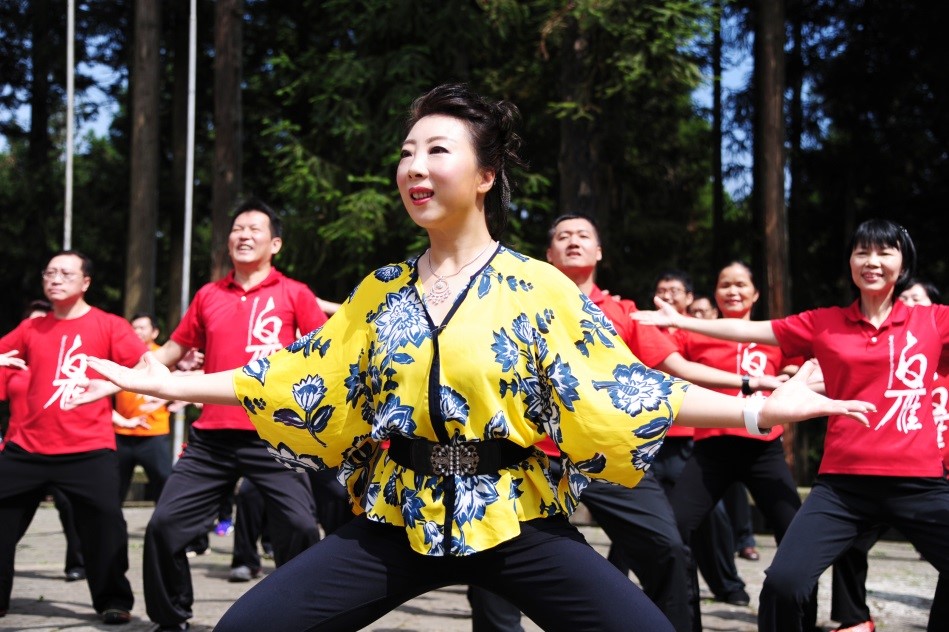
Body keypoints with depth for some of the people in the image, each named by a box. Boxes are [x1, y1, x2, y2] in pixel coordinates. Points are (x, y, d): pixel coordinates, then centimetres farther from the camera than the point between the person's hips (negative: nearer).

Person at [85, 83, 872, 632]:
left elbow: (616, 387, -5)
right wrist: (167, 382, 12)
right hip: (399, 520, 3)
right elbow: (295, 379, 12)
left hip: (517, 523, -3)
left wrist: (758, 407, -13)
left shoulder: (542, 289, -2)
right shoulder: (380, 292, 8)